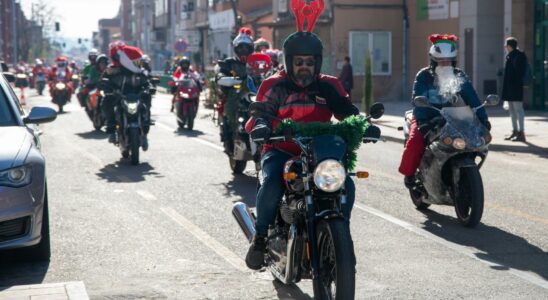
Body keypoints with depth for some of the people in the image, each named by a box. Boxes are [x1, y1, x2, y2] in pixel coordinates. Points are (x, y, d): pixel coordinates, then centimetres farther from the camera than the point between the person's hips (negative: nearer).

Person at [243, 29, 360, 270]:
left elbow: (348, 113, 3)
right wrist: (260, 126, -35)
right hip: (280, 151, -2)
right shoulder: (274, 85, 2)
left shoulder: (329, 86, 10)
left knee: (346, 185, -21)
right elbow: (260, 113, -10)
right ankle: (260, 237, -9)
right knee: (272, 184, -33)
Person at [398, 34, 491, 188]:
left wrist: (482, 117, -21)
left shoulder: (459, 76, 3)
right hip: (426, 119, -4)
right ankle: (409, 172, -4)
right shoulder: (423, 76, -9)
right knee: (415, 141, -29)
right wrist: (422, 121, -39)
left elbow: (471, 98, -7)